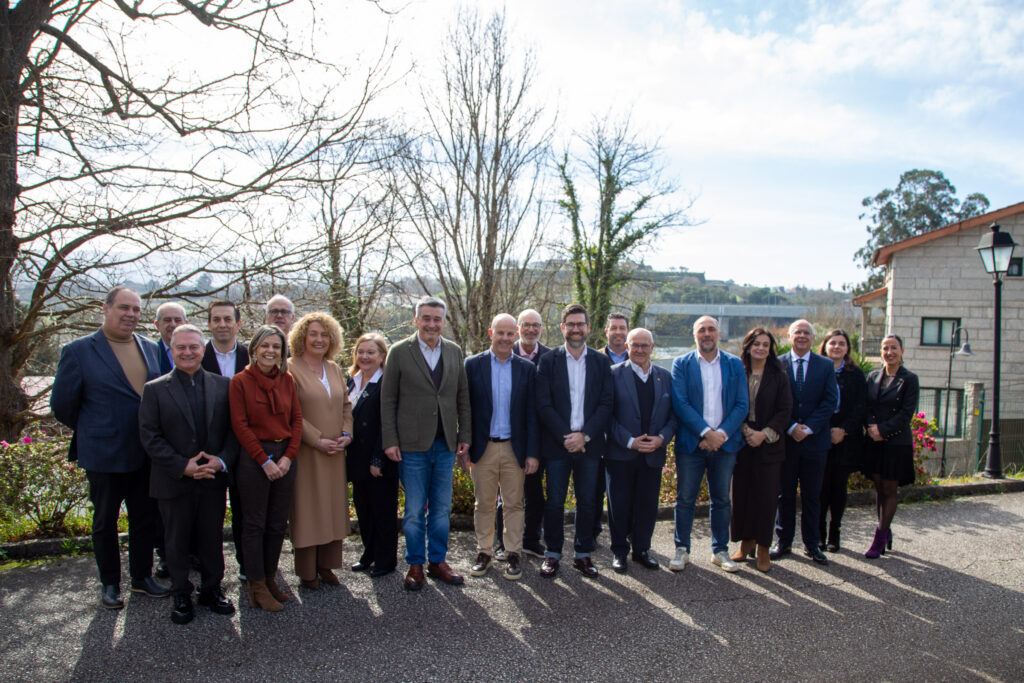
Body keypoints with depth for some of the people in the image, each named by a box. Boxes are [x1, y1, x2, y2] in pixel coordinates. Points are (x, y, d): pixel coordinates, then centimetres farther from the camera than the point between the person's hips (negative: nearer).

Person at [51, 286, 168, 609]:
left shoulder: (151, 349, 5)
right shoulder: (78, 351, -9)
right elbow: (62, 405, -3)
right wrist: (90, 431, 5)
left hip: (145, 455, 4)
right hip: (104, 456, -4)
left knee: (146, 518, 14)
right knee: (105, 522, 13)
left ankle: (142, 576, 32)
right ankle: (109, 583, 29)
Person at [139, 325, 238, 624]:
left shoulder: (223, 386, 3)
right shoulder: (155, 389, -2)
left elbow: (234, 429, 3)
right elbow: (150, 436, -8)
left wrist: (223, 460, -13)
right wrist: (182, 466, -17)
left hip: (214, 479, 2)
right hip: (174, 482, -1)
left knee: (212, 538, 13)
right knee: (177, 541, 12)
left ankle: (212, 589, 30)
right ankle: (181, 596, 28)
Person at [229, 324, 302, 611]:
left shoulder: (287, 380, 7)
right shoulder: (240, 381, -4)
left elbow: (297, 419, 7)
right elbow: (240, 426, -8)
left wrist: (288, 456, -4)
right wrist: (265, 461, -11)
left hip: (285, 456, 4)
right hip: (254, 458, -4)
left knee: (278, 523, 10)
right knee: (255, 523, 4)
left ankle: (270, 578, 23)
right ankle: (256, 586, 14)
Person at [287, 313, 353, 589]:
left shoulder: (335, 369, 13)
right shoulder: (291, 368, -7)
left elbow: (346, 405, 14)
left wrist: (346, 434, -2)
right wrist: (318, 440, -16)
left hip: (335, 452, 6)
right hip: (306, 452, -6)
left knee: (333, 507, 10)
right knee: (307, 508, 2)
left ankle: (326, 565, 22)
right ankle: (307, 571, 14)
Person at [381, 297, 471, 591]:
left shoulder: (454, 352, 7)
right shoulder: (399, 352, -3)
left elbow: (463, 398, 11)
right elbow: (388, 400, -2)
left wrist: (464, 437, 6)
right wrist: (390, 441, -7)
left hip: (446, 445, 3)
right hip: (412, 445, -3)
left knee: (442, 509, 12)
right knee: (414, 511, 5)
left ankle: (438, 561, 26)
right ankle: (415, 565, 21)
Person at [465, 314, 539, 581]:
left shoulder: (527, 368, 3)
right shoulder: (473, 365, 0)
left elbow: (531, 414, 3)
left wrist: (532, 453, -1)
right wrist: (465, 447, -5)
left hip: (514, 449, 1)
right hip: (483, 448, -1)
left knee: (514, 504, 8)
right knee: (484, 504, 9)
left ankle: (513, 555, 20)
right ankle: (484, 553, 23)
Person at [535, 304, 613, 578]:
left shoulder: (601, 361, 6)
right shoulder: (549, 360, 1)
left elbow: (606, 403, 1)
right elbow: (543, 404, -4)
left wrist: (584, 435, -11)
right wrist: (565, 437, -12)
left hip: (589, 443, 2)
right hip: (557, 443, -1)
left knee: (587, 502, 8)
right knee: (554, 502, 3)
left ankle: (583, 554, 22)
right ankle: (552, 554, 18)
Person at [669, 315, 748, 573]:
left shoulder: (735, 364, 7)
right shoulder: (681, 364, 1)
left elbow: (741, 405, 2)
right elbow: (680, 403, -8)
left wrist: (721, 433, -11)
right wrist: (706, 432, -16)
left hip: (725, 443, 2)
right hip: (691, 443, -2)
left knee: (721, 499, 11)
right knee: (685, 499, 4)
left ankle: (720, 550, 24)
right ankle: (682, 549, 18)